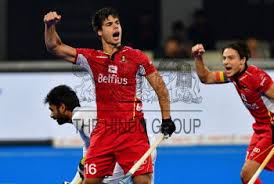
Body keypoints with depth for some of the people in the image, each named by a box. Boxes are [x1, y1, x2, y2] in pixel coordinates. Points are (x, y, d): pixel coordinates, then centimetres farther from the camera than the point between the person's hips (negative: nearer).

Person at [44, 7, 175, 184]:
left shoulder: (135, 57, 3)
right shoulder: (91, 58, 9)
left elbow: (160, 86, 8)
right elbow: (55, 47, 7)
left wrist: (166, 119, 3)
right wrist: (50, 25, -11)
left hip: (133, 131, -2)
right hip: (103, 131, 2)